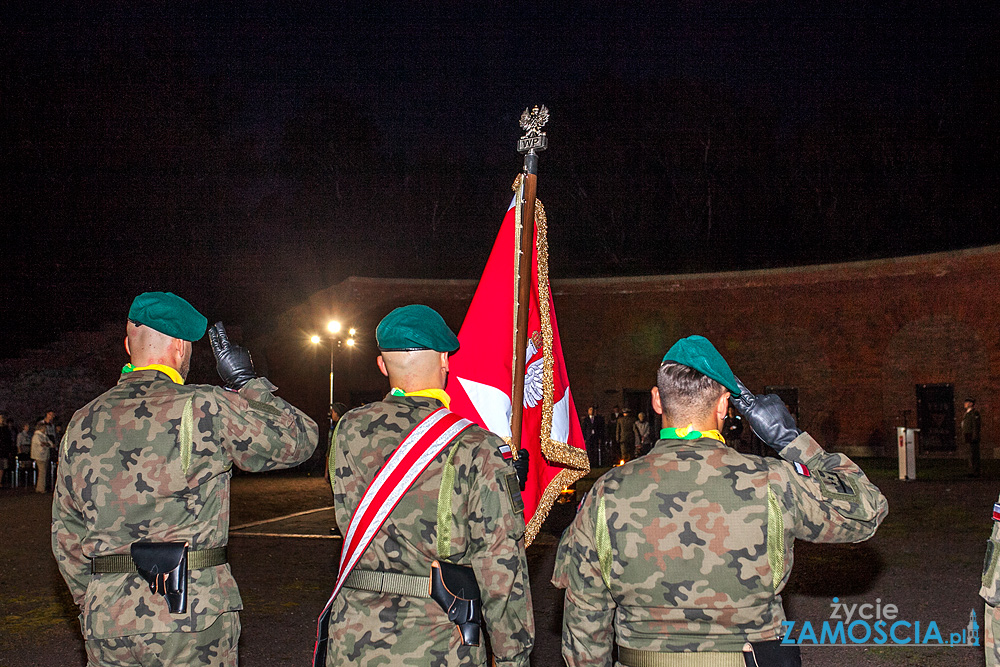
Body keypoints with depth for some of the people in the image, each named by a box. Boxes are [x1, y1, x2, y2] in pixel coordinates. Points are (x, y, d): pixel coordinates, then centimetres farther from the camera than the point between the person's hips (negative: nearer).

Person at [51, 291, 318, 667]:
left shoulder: (82, 424, 8)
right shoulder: (203, 410, -8)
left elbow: (66, 535, 14)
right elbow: (298, 439, -1)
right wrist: (246, 381, 6)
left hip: (107, 624, 5)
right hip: (191, 620, -4)